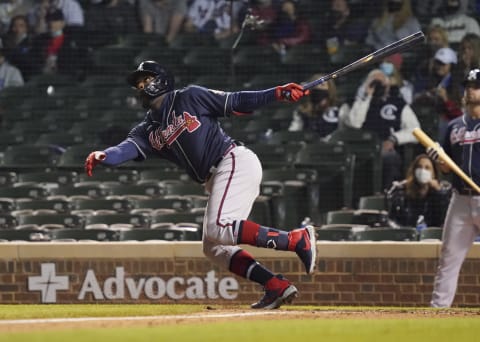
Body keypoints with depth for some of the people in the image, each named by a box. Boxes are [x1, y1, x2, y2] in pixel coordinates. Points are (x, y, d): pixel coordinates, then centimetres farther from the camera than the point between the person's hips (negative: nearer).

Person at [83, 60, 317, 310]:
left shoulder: (190, 98, 2)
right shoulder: (147, 130, 16)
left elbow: (235, 102, 1)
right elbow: (126, 149, -3)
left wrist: (277, 94, -9)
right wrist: (102, 156, -25)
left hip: (236, 161, -8)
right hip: (216, 179, 8)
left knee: (219, 229, -25)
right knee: (213, 248, 3)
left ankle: (297, 239, -23)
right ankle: (277, 287, -2)